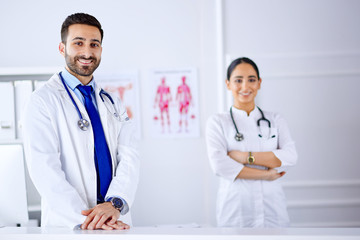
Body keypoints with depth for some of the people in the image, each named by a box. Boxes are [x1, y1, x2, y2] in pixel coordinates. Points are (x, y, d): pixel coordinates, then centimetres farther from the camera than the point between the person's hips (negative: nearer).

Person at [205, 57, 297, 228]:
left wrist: (246, 156, -12)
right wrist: (266, 174, -11)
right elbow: (220, 165, -10)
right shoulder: (217, 122, 4)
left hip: (272, 209, 2)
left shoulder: (275, 120, 12)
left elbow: (291, 156, -4)